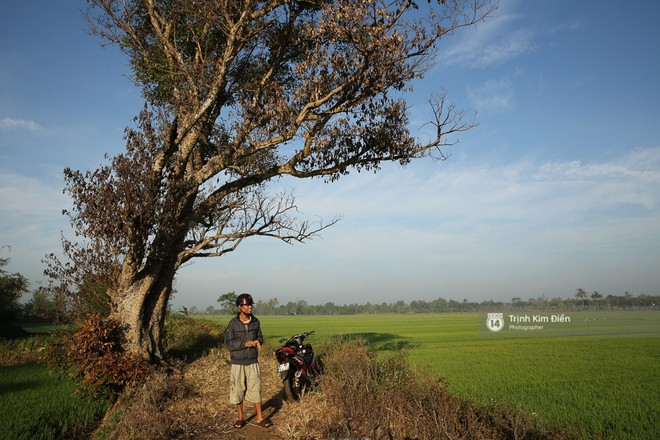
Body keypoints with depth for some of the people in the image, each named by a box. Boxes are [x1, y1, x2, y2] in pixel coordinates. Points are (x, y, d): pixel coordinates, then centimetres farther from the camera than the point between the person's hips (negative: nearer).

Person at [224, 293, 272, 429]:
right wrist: (244, 344, -20)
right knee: (237, 390, 7)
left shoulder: (255, 321, 2)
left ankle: (259, 418, 17)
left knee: (256, 389, 5)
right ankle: (240, 417, 24)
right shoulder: (233, 323, -9)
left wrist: (258, 341, -10)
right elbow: (228, 342, -9)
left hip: (253, 362, 2)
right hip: (238, 362, -2)